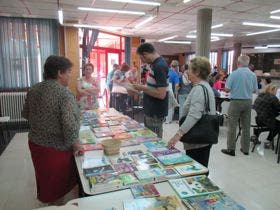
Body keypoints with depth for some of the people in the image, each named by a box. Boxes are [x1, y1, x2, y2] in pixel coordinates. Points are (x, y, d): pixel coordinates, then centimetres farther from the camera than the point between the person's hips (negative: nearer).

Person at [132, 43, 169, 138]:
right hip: (151, 110, 10)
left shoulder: (159, 66, -22)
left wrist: (142, 88, -17)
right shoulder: (156, 63, 8)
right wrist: (142, 88, 6)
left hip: (155, 113, -9)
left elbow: (161, 94, -27)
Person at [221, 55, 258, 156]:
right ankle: (245, 149, 22)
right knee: (246, 126, 12)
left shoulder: (234, 74, -12)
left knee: (232, 126, 2)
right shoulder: (253, 75, 2)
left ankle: (231, 149, 7)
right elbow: (255, 90, 8)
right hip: (248, 102, 5)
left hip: (236, 102, -5)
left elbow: (227, 89, -13)